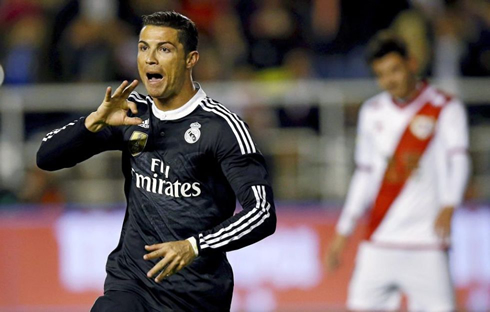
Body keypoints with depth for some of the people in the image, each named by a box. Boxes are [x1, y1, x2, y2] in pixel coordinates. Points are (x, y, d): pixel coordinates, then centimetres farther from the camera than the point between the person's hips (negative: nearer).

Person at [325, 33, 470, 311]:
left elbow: (459, 159, -16)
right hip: (378, 242, 4)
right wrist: (344, 233, 19)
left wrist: (448, 206, -34)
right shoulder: (372, 112, 13)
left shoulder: (446, 108, -2)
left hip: (426, 239, -4)